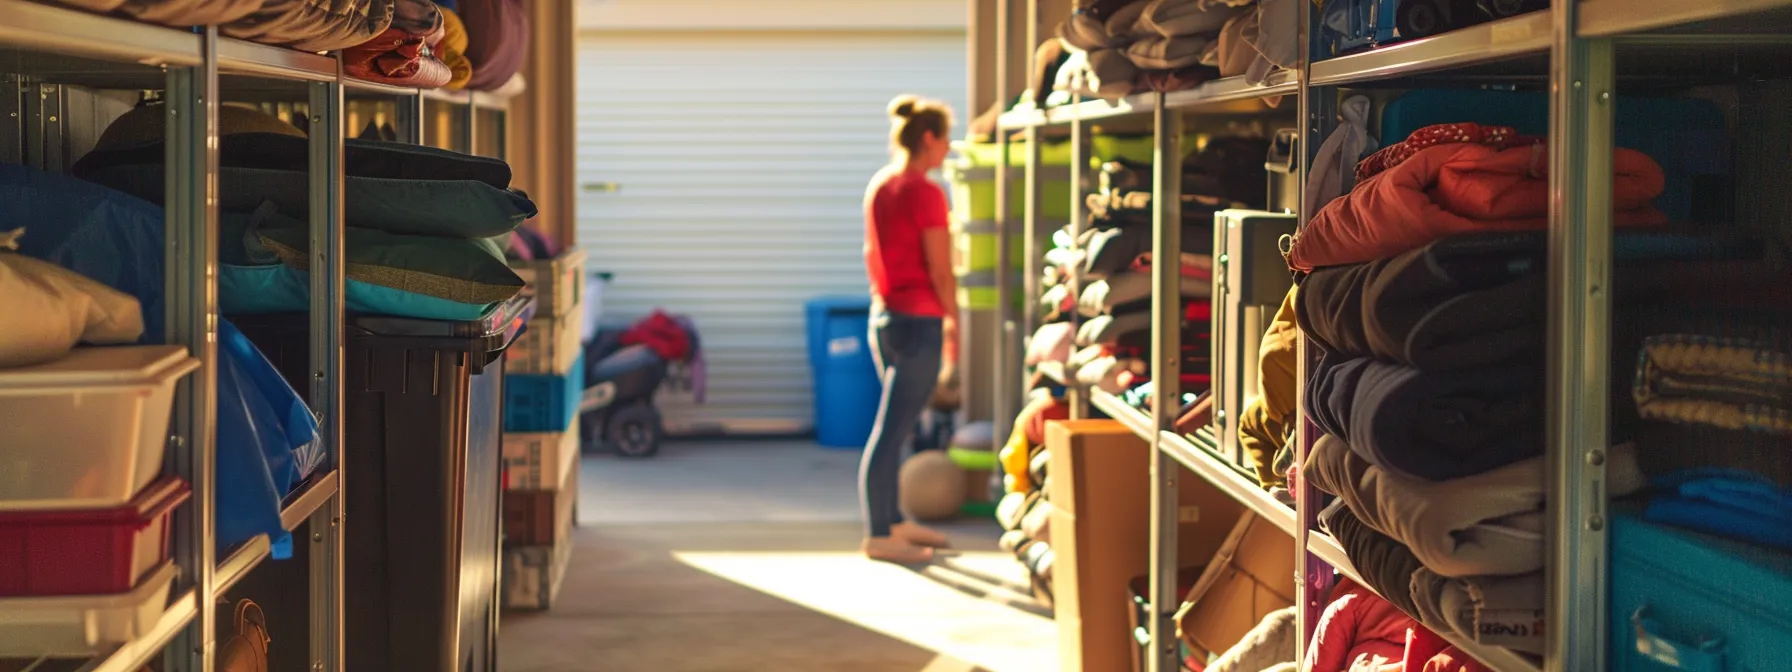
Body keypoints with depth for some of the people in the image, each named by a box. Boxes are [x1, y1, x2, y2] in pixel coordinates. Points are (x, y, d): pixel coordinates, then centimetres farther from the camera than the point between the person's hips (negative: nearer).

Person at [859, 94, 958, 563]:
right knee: (892, 431, -4)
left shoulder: (879, 187, 9)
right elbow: (940, 270, -15)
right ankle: (879, 536, 1)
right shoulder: (925, 193, -16)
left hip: (883, 316, 9)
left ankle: (893, 522, 27)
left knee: (894, 428, 17)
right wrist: (953, 320, -3)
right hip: (919, 321, -9)